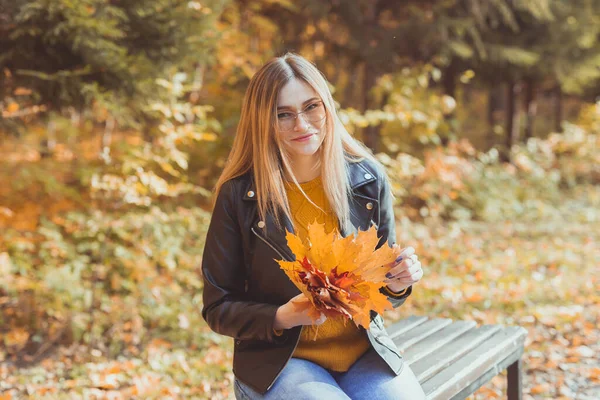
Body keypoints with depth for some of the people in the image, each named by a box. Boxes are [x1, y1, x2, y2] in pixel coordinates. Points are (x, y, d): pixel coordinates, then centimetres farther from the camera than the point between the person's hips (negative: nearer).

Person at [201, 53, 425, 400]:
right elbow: (218, 308, -2)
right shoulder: (238, 196, -9)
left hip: (363, 349, 3)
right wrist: (283, 317, -19)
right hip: (278, 359, -3)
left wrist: (397, 284, -12)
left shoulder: (369, 180, 0)